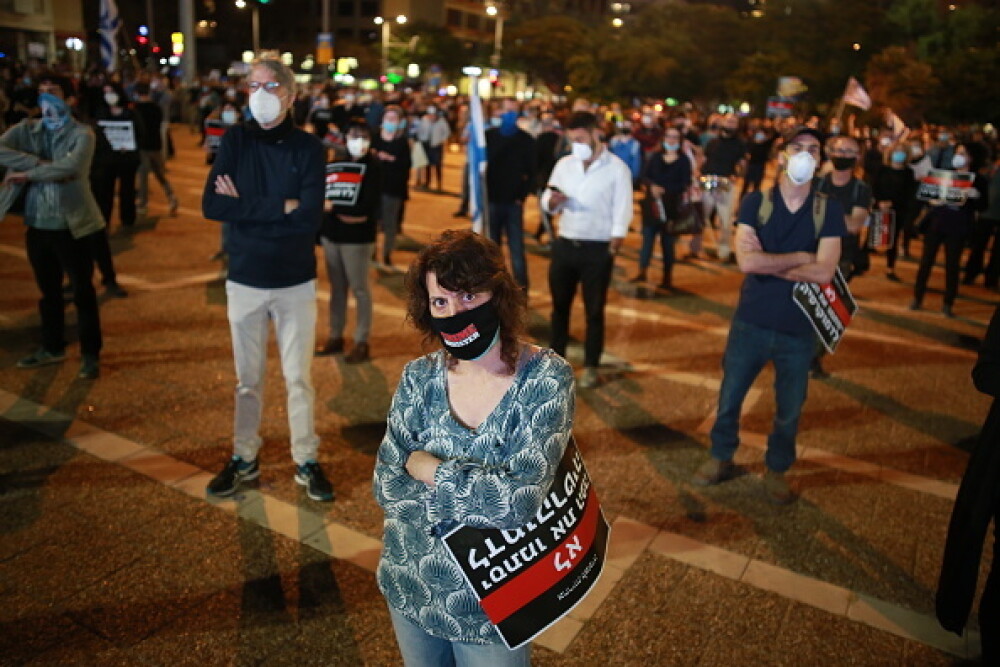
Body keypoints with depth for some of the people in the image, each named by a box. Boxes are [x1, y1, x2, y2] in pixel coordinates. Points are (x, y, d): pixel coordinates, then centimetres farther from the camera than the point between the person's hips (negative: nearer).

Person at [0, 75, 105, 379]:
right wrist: (41, 164, -19)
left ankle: (91, 355, 16)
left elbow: (71, 167, -25)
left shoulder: (82, 134, -6)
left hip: (71, 224, -5)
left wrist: (28, 173, -16)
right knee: (48, 291, 17)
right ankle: (52, 348, 33)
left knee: (83, 291, 3)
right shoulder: (26, 129, 8)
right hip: (37, 223, 5)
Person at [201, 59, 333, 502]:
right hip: (245, 279, 2)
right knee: (248, 378, 13)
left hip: (296, 282, -1)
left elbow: (310, 216, -17)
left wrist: (245, 205, -13)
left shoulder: (308, 148, -5)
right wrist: (280, 207, -17)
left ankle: (306, 461, 22)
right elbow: (211, 205, -13)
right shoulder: (234, 141, 0)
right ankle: (244, 458, 30)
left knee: (298, 377, 7)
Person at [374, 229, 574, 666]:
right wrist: (484, 498, -20)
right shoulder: (418, 379, -8)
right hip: (407, 588, 4)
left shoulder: (546, 379, -19)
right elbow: (386, 486, -10)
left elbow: (521, 497, -26)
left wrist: (430, 469, -17)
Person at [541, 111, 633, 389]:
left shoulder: (616, 168, -6)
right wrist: (553, 200, -15)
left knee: (594, 311, 6)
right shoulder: (564, 164, 6)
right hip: (564, 244, 4)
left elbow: (621, 215, -8)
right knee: (559, 305, 13)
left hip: (597, 249, -4)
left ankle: (590, 366, 18)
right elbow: (547, 203, 8)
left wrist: (612, 251, -15)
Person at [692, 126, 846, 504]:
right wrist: (800, 257, -15)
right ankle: (720, 458, 36)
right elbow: (745, 261, -20)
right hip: (751, 322, 0)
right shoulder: (756, 202, -6)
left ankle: (776, 470, 36)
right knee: (729, 399, 13)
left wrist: (767, 262, -16)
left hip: (799, 329, 0)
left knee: (789, 410, 14)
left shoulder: (828, 210, -6)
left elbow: (824, 272, -18)